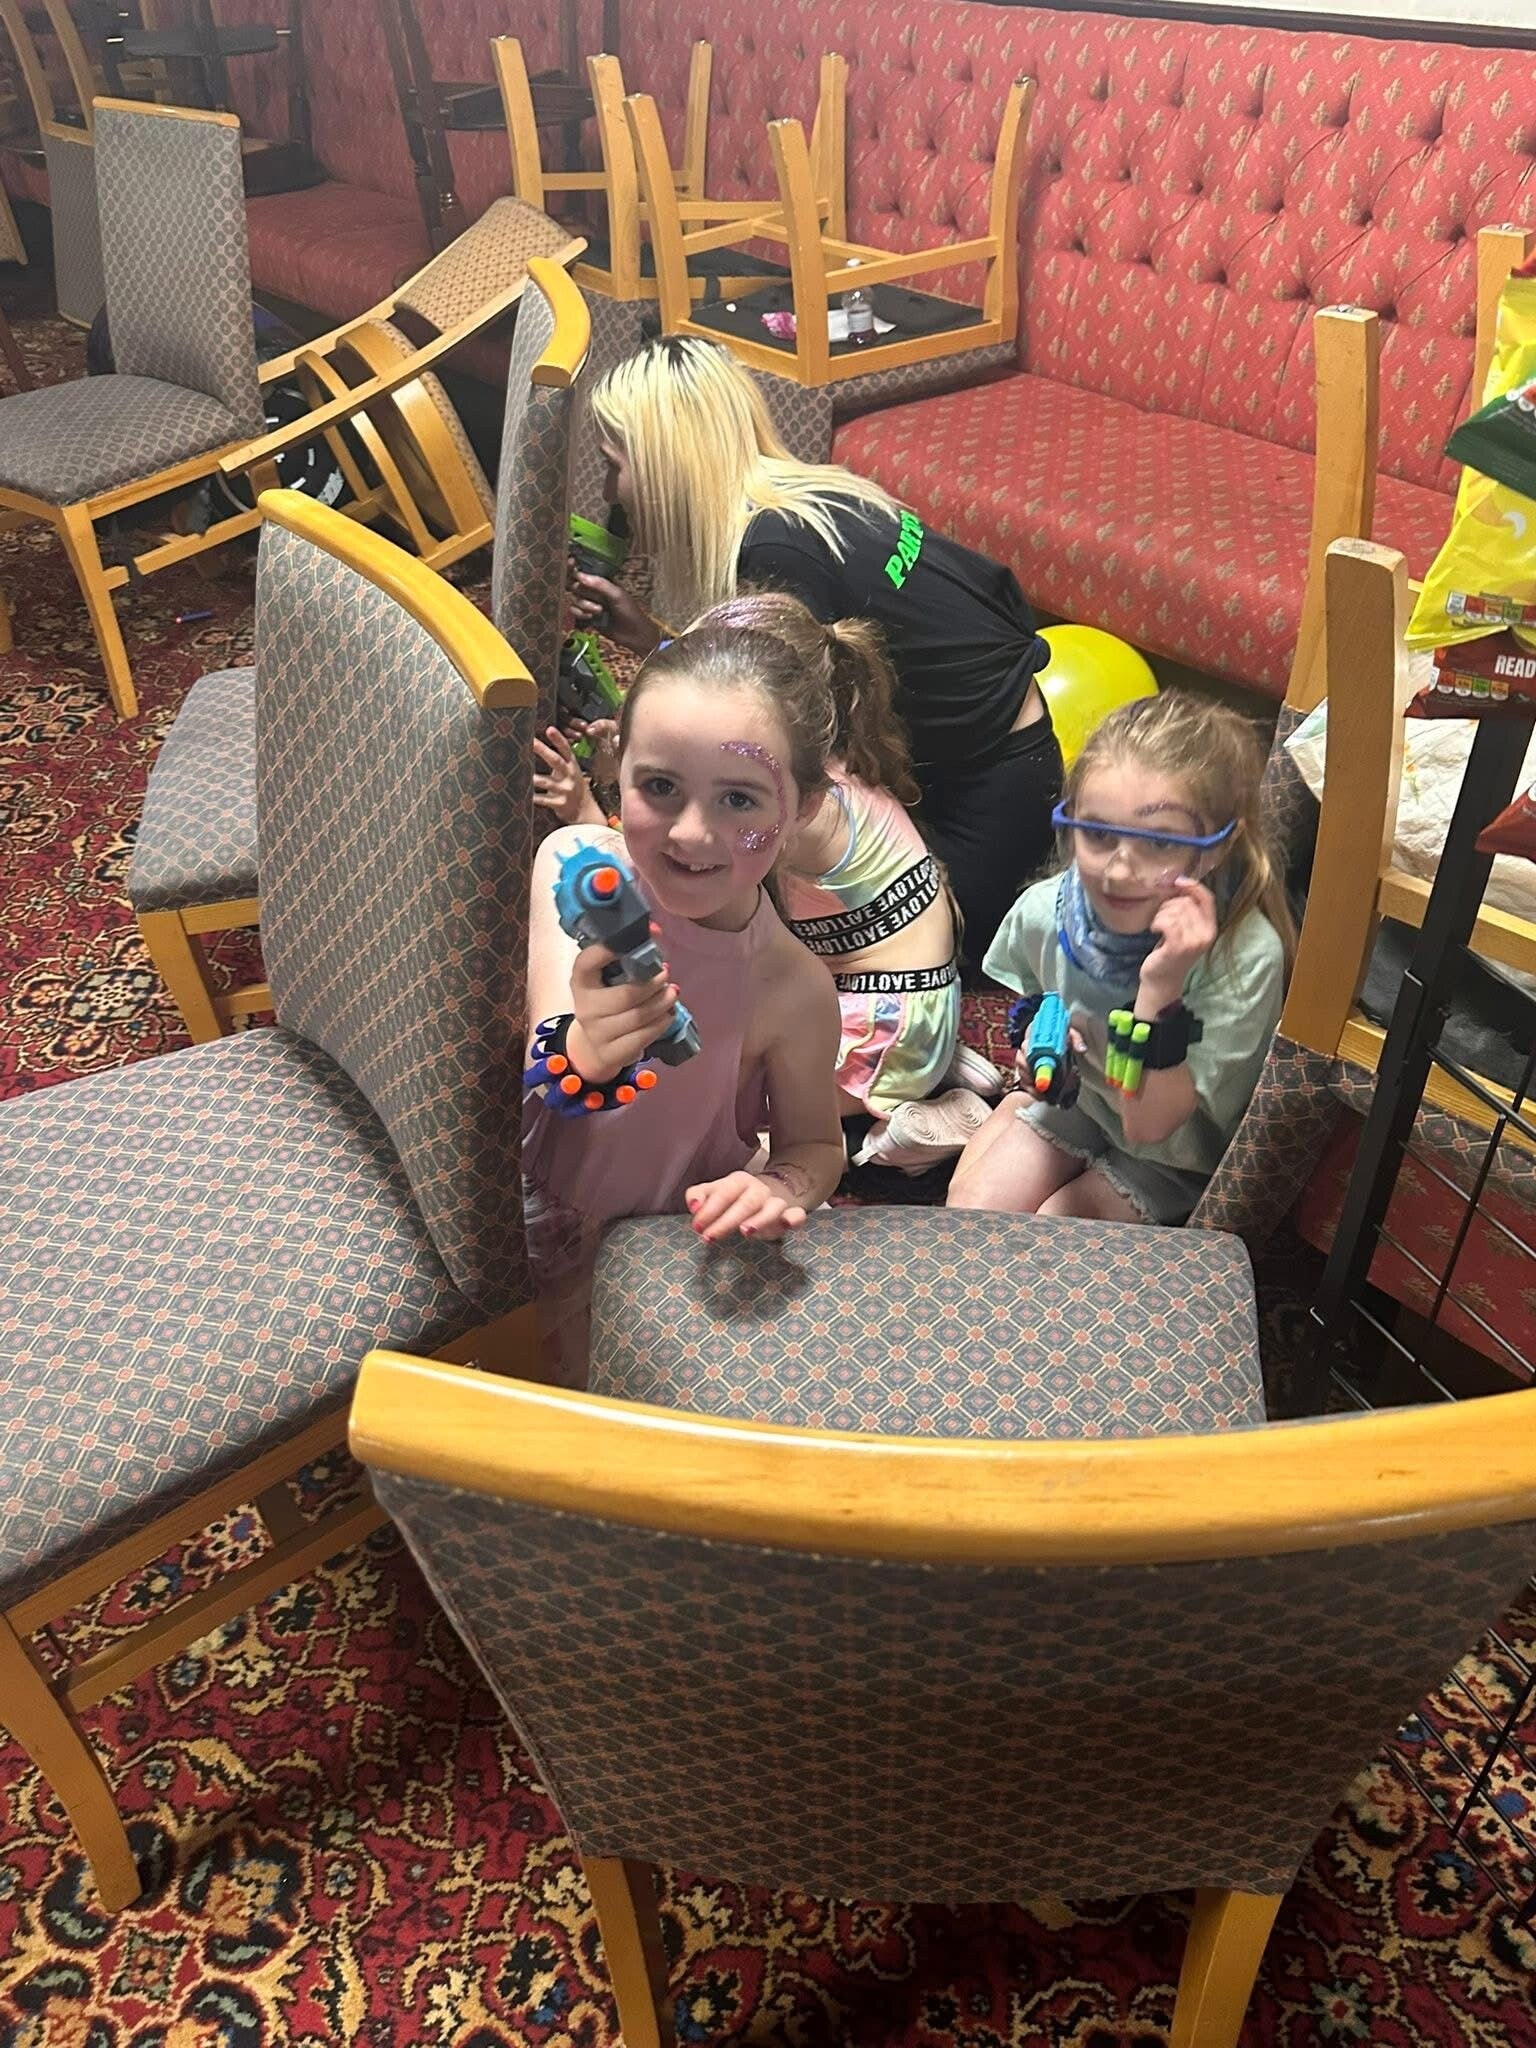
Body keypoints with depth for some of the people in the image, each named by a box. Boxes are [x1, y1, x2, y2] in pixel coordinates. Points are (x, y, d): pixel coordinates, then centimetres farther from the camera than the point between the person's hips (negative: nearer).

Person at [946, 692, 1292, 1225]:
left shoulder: (1246, 955, -36)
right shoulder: (1043, 912, -22)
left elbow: (1147, 1126, -32)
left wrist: (1160, 989, -45)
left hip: (1176, 1156, -3)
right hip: (1076, 1096, 4)